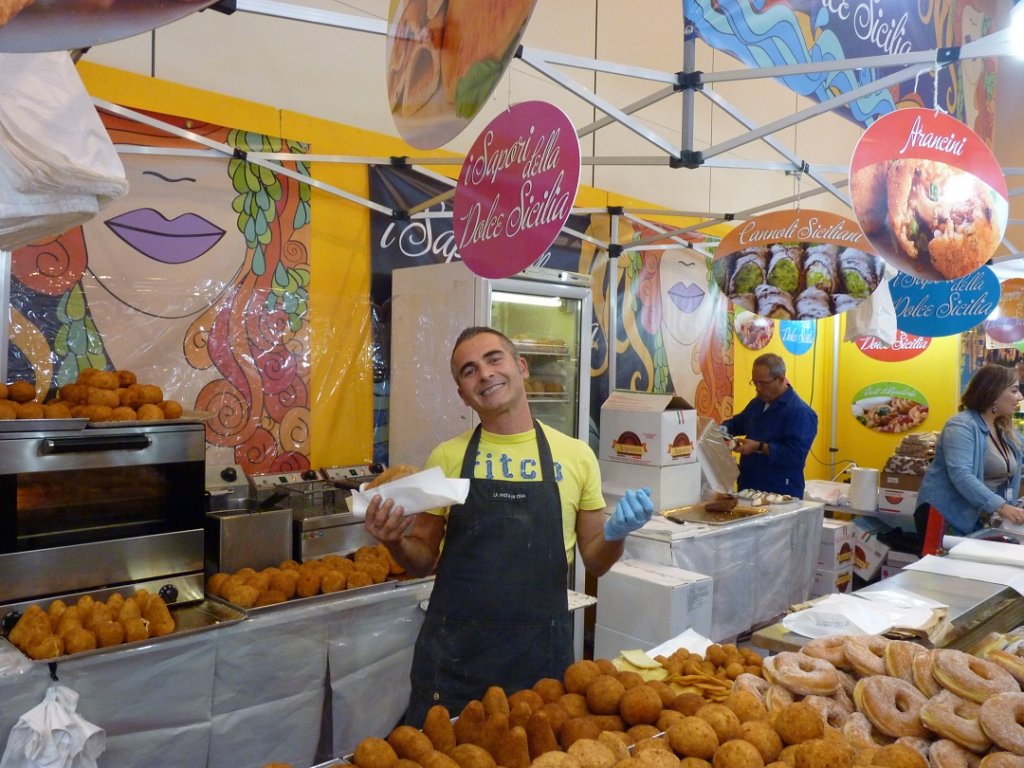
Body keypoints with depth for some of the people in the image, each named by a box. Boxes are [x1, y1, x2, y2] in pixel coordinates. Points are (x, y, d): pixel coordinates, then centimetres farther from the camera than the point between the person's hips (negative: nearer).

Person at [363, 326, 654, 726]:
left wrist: (615, 533, -13)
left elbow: (594, 560, 7)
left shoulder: (575, 455, 0)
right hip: (454, 654, 0)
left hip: (543, 652, 0)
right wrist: (396, 541, -14)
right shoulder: (446, 458, -1)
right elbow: (424, 561, 7)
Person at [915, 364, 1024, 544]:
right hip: (943, 517, -8)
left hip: (978, 522, 8)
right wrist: (1001, 506, -34)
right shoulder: (962, 426, -15)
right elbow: (960, 475, -28)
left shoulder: (1008, 432, 12)